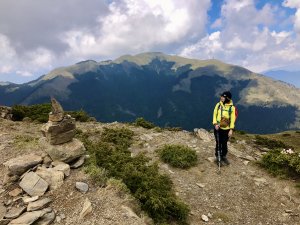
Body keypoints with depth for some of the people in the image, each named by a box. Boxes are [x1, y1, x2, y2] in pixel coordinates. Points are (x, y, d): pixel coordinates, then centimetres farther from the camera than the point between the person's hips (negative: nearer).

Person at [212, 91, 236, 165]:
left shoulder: (232, 107, -9)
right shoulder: (218, 105, -4)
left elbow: (232, 119, -6)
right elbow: (215, 114, 0)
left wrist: (231, 129, -10)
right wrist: (215, 124, -13)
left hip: (226, 129, -1)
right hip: (218, 128, 1)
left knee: (224, 144, 10)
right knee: (218, 143, 8)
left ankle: (223, 156, 32)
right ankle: (218, 157, 25)